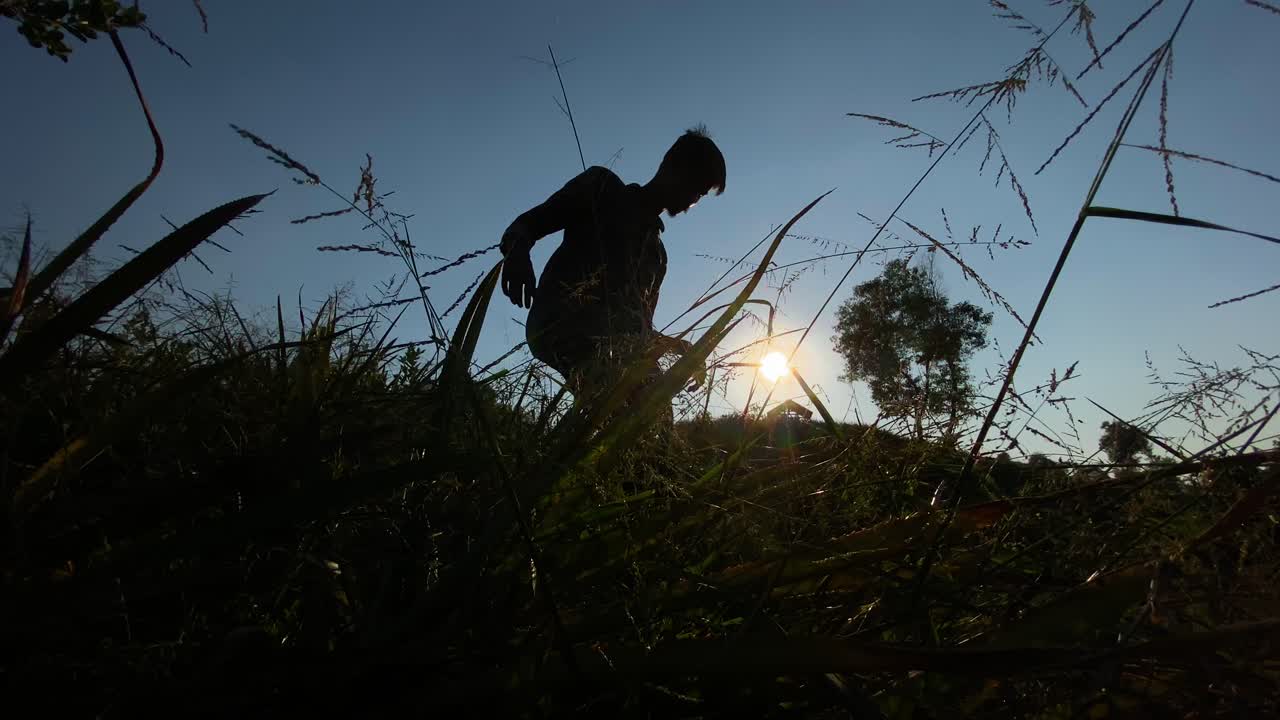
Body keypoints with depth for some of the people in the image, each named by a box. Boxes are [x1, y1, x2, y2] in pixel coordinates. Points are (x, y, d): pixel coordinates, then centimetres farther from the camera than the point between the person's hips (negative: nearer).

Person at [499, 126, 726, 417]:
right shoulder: (603, 186, 17)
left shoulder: (657, 252, 30)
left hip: (609, 345, 6)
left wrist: (679, 346, 8)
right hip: (558, 325, -6)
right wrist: (516, 250, -17)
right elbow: (526, 224, 7)